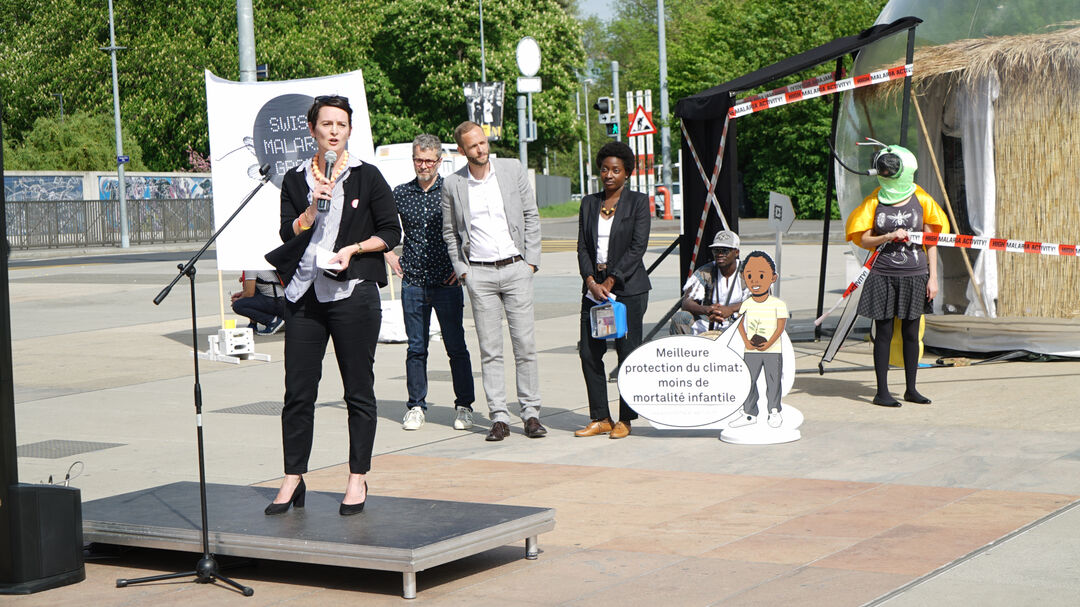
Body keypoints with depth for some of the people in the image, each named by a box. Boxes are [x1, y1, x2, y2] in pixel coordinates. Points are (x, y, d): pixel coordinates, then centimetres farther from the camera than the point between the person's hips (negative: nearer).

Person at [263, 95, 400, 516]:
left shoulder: (367, 177, 4)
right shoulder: (295, 180, 11)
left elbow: (391, 232, 4)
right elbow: (288, 232, 3)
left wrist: (353, 249, -9)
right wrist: (314, 206, -12)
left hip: (354, 293, -2)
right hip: (304, 293, 2)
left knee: (358, 390, 2)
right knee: (298, 389, 2)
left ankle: (358, 479, 11)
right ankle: (293, 478, 11)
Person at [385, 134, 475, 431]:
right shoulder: (400, 194, 7)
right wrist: (389, 255, 12)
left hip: (447, 283, -2)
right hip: (413, 283, 2)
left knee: (456, 347, 0)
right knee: (416, 348, 6)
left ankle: (464, 407, 8)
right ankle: (416, 406, 14)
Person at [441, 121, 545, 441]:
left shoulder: (513, 169, 3)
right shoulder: (452, 184, 3)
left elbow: (531, 216, 7)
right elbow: (450, 232, 13)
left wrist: (531, 259, 1)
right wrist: (461, 269, 4)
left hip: (516, 268, 0)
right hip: (479, 274, 0)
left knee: (525, 343, -2)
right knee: (490, 350, 0)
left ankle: (531, 412, 6)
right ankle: (499, 417, 3)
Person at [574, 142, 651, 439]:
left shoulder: (638, 202, 0)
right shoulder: (589, 203, 13)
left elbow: (637, 247, -8)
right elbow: (582, 246, 8)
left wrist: (610, 281, -13)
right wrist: (591, 281, -8)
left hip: (628, 289, -4)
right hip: (593, 288, 4)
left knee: (628, 353, -3)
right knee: (589, 352, 1)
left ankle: (625, 420, 7)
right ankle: (600, 418, 10)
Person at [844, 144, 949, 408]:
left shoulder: (921, 201, 3)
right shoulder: (875, 201, 2)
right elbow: (864, 240, 1)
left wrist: (933, 277, 1)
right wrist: (889, 237, -16)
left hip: (915, 276, 1)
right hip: (883, 276, -1)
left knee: (911, 333, 7)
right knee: (884, 332, 0)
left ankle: (911, 389, 18)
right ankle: (882, 391, 6)